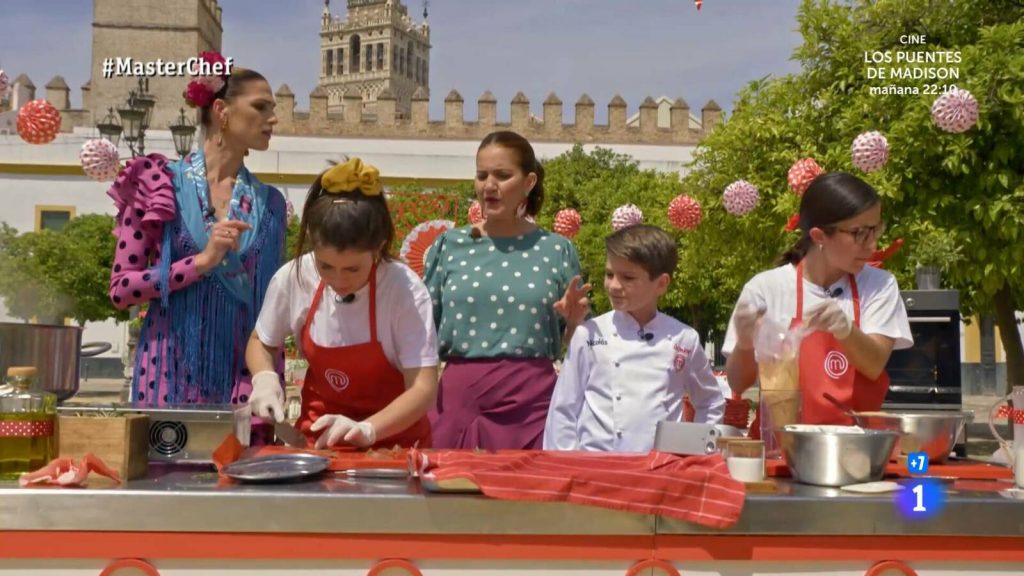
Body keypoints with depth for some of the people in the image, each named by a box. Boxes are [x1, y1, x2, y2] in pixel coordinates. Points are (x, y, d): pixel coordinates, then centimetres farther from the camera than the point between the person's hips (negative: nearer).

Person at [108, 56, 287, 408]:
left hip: (242, 377, 3)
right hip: (171, 374, -3)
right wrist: (202, 260, -14)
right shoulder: (159, 183, -2)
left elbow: (271, 305, 10)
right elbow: (121, 289, -4)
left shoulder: (269, 203, 8)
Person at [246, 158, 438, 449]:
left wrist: (366, 429, -32)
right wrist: (265, 379, -10)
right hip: (318, 436, 2)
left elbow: (423, 388, -19)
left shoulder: (405, 290, -18)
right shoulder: (292, 278, -9)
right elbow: (261, 343, 9)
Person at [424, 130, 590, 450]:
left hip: (530, 402, -1)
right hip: (458, 398, 1)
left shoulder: (556, 251, 4)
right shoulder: (449, 246, 6)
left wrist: (573, 321, -10)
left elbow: (571, 346, 9)